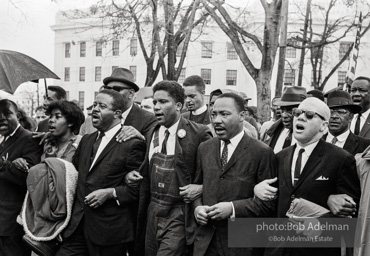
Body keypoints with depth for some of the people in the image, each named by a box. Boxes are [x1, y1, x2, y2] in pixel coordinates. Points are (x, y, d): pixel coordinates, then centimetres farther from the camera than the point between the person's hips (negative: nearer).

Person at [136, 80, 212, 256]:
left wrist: (202, 188, -15)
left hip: (179, 217, -6)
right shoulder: (152, 134, 8)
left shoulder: (198, 133, -11)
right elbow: (146, 176, 13)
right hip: (153, 213, 6)